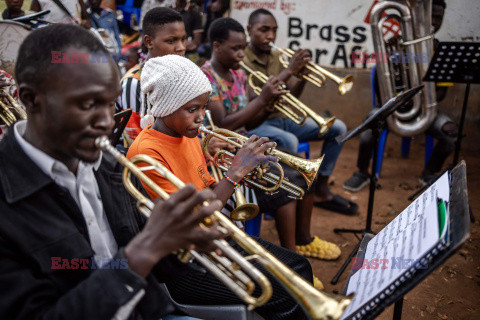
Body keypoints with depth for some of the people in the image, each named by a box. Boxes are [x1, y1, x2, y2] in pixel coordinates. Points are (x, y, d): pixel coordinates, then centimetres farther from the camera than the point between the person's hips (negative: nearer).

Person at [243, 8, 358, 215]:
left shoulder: (276, 57, 12)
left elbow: (291, 96, 12)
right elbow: (254, 99, -24)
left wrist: (302, 78, -10)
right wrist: (289, 70, -24)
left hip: (281, 119, 8)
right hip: (255, 125, -8)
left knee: (337, 128, 0)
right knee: (289, 141, -39)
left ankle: (320, 191, 7)